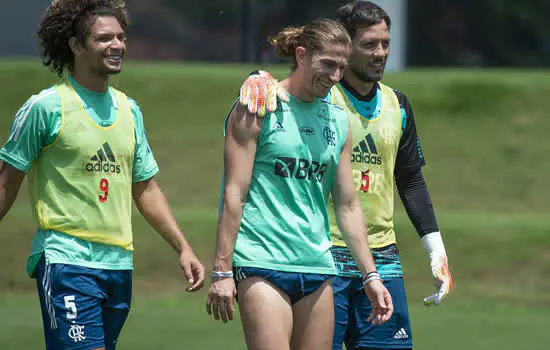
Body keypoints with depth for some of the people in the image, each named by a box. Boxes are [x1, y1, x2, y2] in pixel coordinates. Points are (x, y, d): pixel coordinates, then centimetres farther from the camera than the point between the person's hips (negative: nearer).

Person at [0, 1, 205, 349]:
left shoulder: (129, 109, 13)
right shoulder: (45, 107, -6)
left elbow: (146, 188, 19)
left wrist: (183, 248, 13)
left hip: (119, 264, 6)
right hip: (65, 259, -6)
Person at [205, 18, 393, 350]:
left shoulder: (339, 120, 14)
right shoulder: (258, 107, -3)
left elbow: (348, 205, 18)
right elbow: (234, 193, -6)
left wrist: (371, 275, 14)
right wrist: (222, 270, -11)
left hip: (317, 267, 6)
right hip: (261, 265, -6)